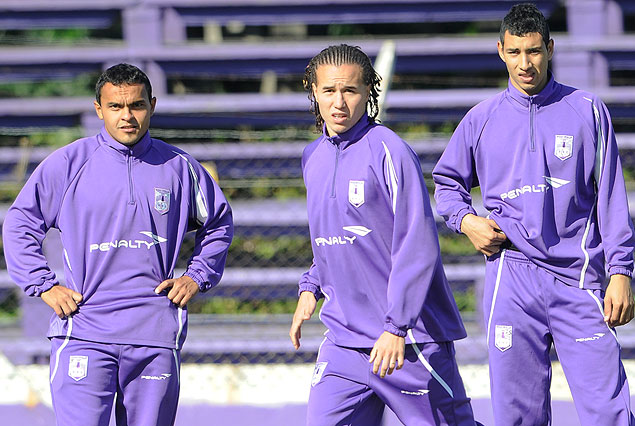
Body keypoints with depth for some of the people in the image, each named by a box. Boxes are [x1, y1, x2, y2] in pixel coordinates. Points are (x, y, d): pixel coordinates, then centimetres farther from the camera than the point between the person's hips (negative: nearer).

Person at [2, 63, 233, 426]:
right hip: (84, 330, -2)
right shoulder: (70, 163, 3)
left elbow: (219, 224, 25)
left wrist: (197, 278, 12)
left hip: (156, 336, 2)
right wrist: (44, 286, 0)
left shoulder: (179, 167, 9)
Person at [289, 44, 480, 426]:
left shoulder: (389, 152, -12)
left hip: (409, 340, -6)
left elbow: (417, 247, -16)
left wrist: (396, 328, -21)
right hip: (343, 342, 6)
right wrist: (311, 287, 14)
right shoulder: (313, 158, 11)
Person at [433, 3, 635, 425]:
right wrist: (466, 220, 3)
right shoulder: (482, 119, 10)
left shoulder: (587, 111, 6)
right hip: (512, 279, 1)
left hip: (579, 278, -1)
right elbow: (448, 181, 24)